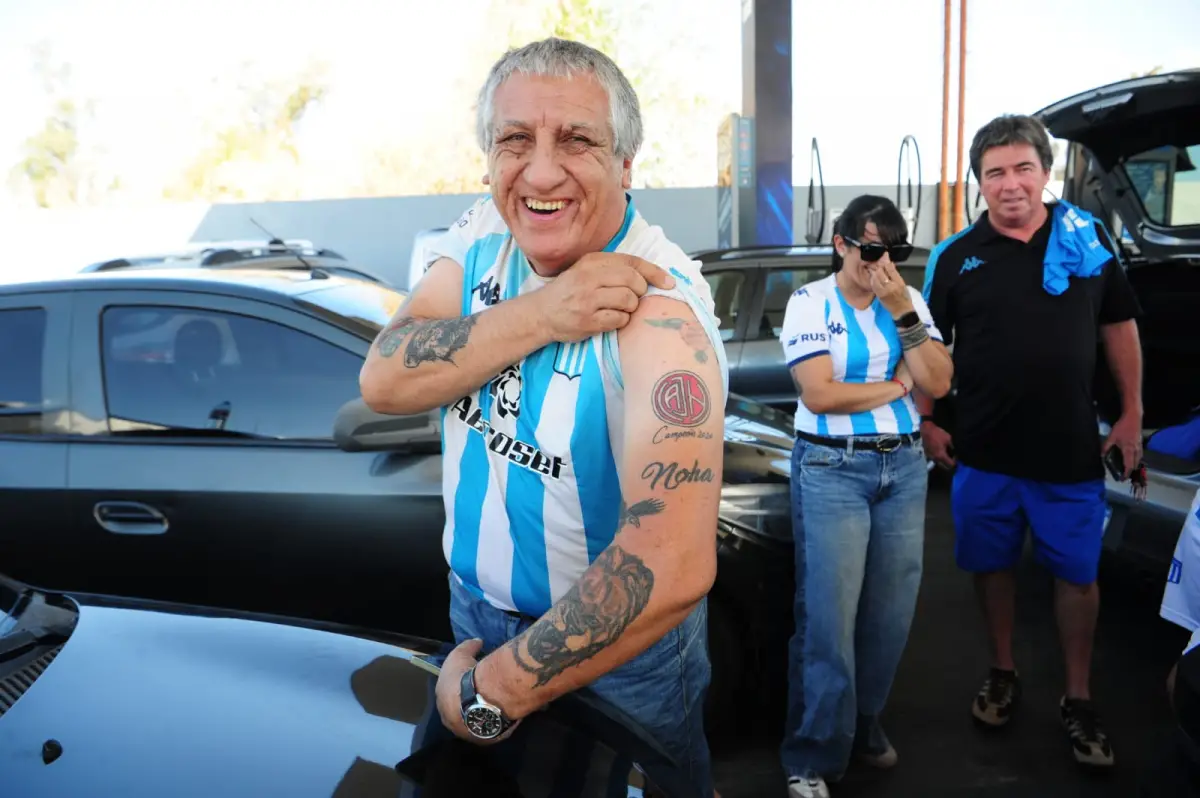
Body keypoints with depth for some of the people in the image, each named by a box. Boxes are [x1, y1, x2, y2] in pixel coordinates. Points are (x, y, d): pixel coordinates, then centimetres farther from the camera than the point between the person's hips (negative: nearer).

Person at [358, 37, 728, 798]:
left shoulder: (657, 311, -31)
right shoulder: (478, 241, -9)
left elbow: (672, 568, -40)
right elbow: (383, 381, -20)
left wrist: (490, 692, -30)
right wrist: (540, 314, -34)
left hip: (621, 640, -5)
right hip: (476, 607, 6)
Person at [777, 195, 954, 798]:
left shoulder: (909, 301, 8)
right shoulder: (809, 302, -6)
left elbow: (938, 383, -2)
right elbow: (818, 393, -16)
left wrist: (903, 312, -11)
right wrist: (896, 386, -5)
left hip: (904, 467, 5)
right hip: (832, 470, -5)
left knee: (890, 612, 9)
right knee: (828, 617, -4)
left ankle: (863, 724, 29)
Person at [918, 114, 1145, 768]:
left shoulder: (1088, 237, 0)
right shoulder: (954, 257, -1)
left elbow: (1118, 326, 7)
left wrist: (1131, 415, 5)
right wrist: (927, 423, 1)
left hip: (1072, 452, 0)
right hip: (983, 452, 0)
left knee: (1077, 574, 9)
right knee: (992, 565, 13)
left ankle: (1078, 701, 26)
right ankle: (1003, 675, 33)